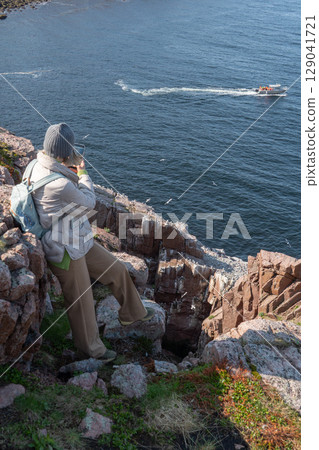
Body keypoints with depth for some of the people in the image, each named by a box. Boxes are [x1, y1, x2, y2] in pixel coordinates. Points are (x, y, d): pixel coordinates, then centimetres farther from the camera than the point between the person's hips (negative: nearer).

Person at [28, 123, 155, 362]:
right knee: (81, 301, 10)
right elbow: (89, 202, -14)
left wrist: (74, 170, 4)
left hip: (79, 241, 10)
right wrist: (83, 173, -1)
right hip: (67, 250, -10)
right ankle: (90, 349, 33)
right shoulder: (61, 185, -33)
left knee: (117, 270, 19)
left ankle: (132, 313, 41)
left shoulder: (40, 165, -3)